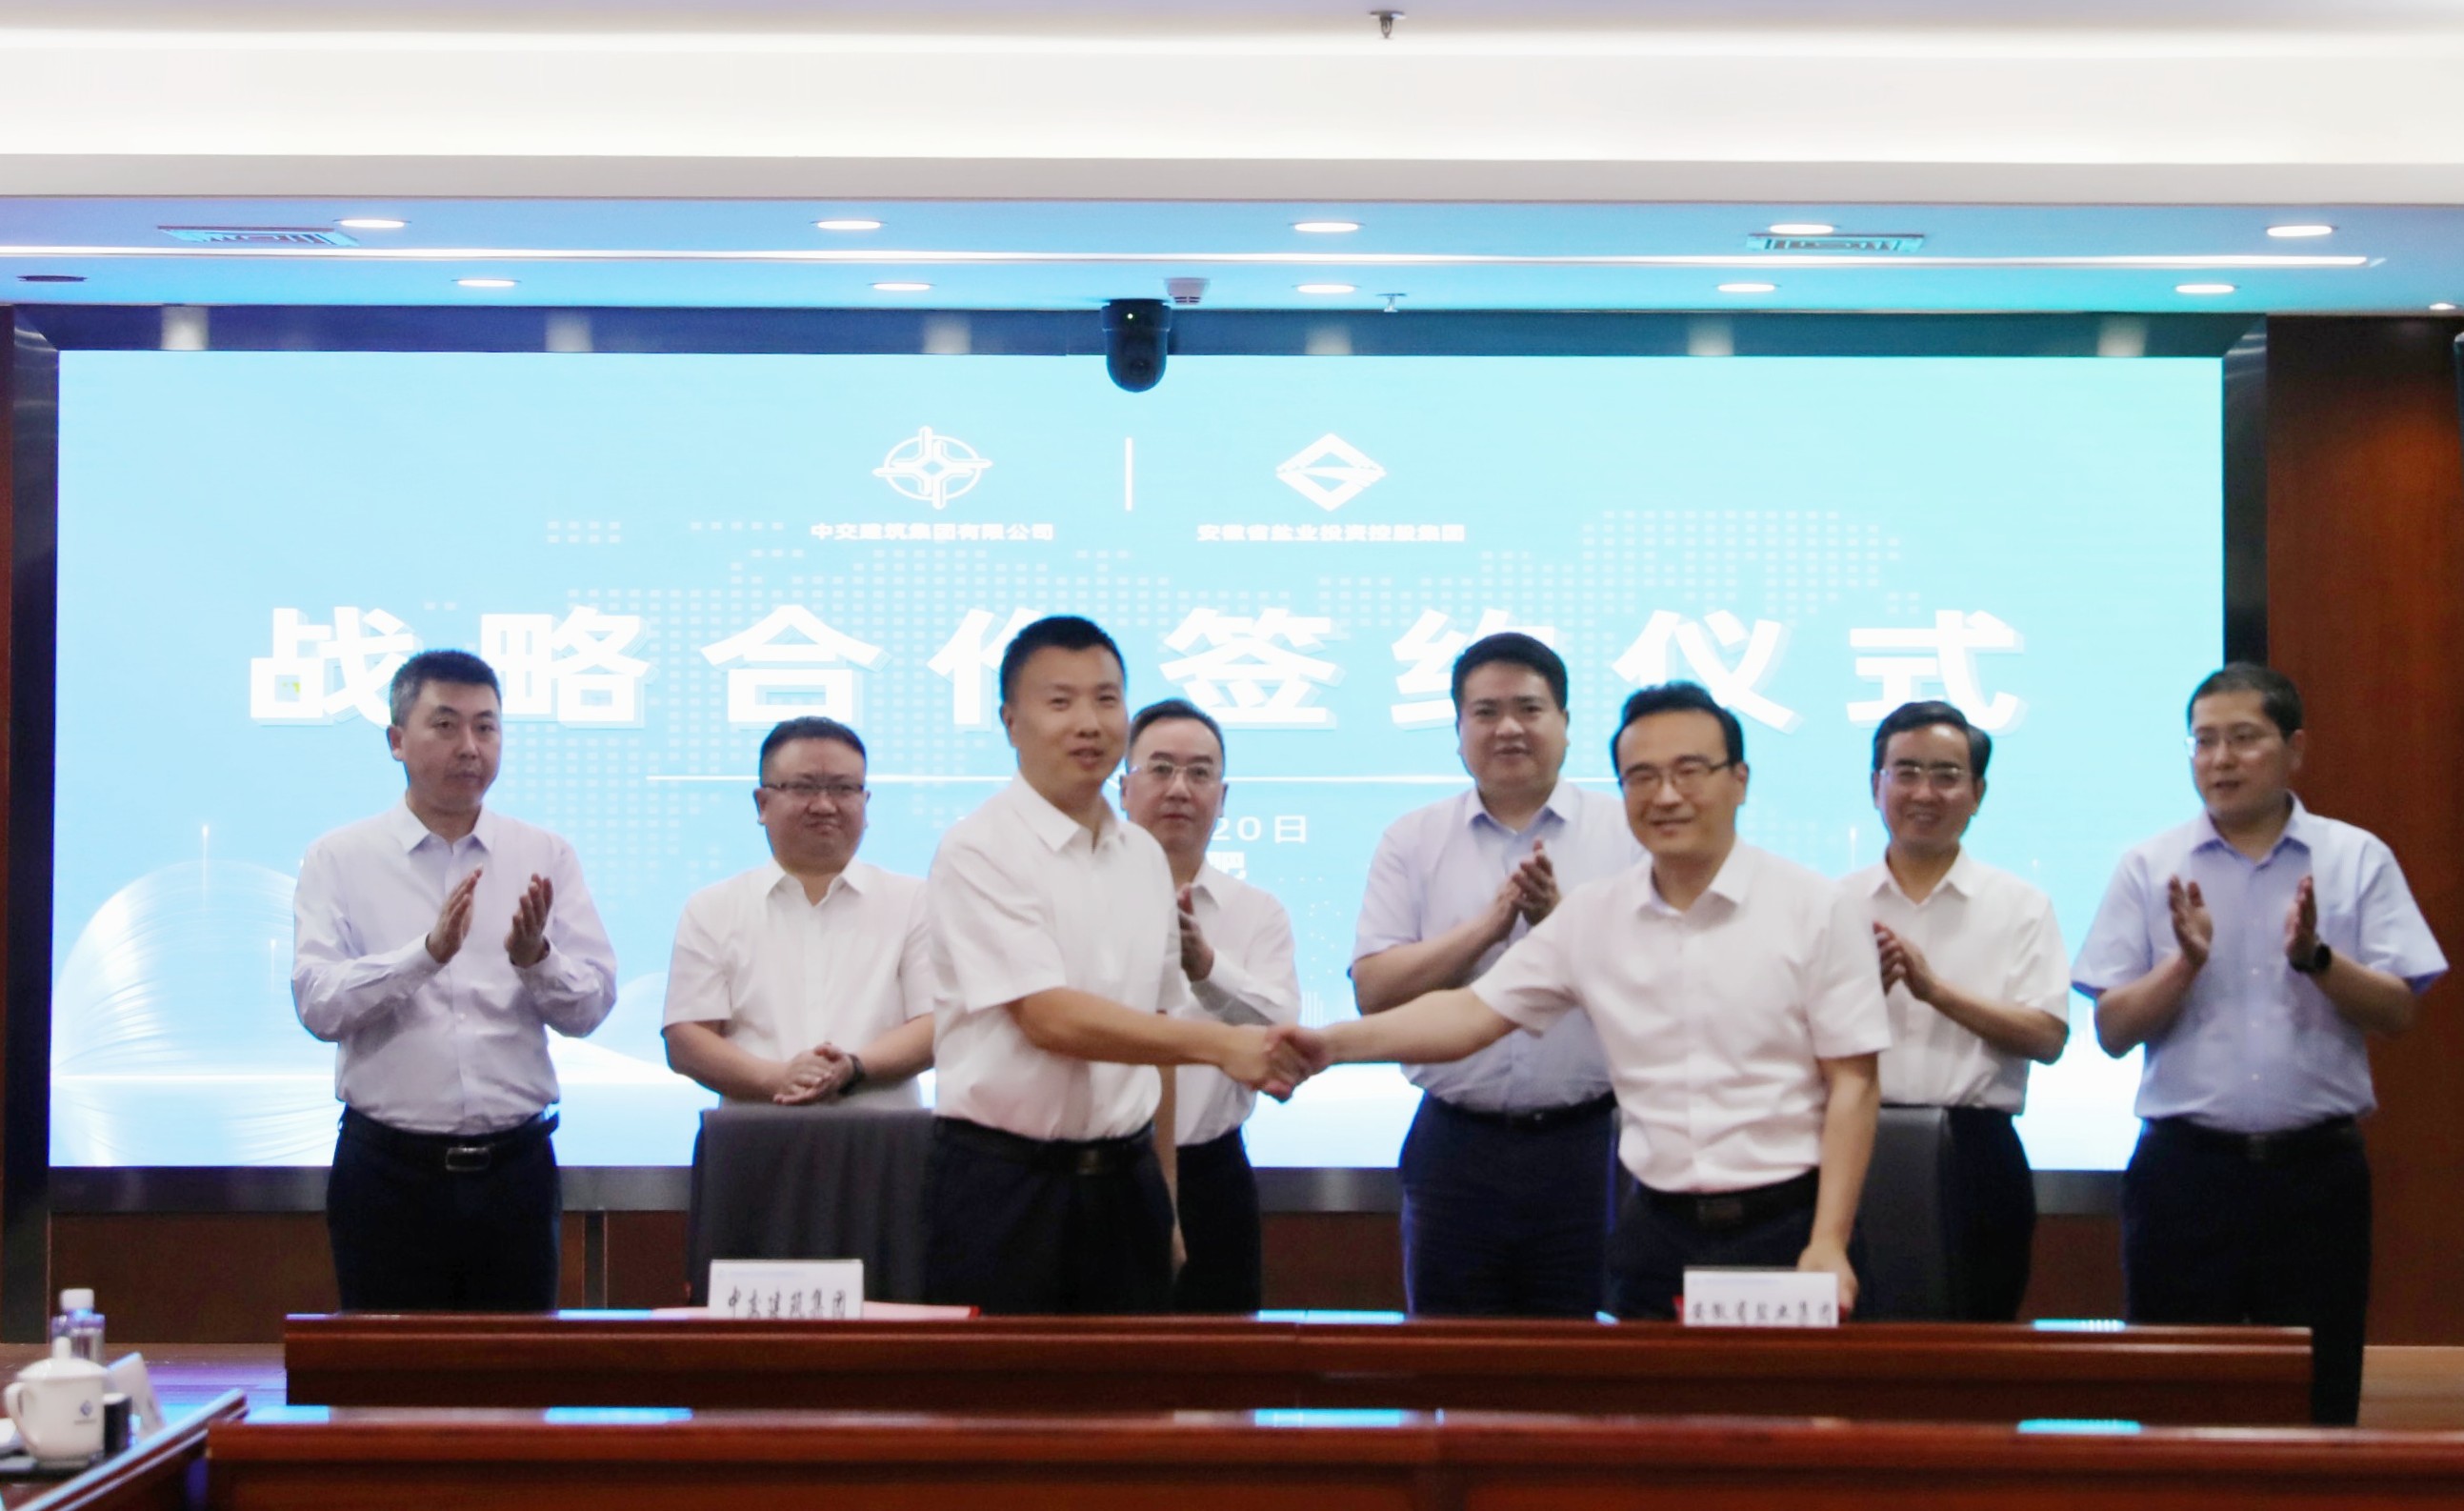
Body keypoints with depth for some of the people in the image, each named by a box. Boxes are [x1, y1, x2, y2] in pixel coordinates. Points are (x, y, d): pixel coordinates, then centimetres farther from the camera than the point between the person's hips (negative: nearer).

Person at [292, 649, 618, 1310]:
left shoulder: (545, 858, 7)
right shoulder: (341, 859, 2)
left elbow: (592, 1004, 1)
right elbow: (317, 1003, -11)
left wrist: (536, 958, -19)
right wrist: (427, 953, -24)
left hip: (514, 1167, 2)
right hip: (389, 1172, -2)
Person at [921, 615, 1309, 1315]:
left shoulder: (1144, 857, 11)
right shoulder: (979, 851, -9)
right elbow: (1049, 1018, -18)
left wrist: (1163, 1188, 12)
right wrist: (1219, 1043, -25)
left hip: (1124, 1179, 5)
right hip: (1003, 1181, -5)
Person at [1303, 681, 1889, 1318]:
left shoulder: (1818, 908, -3)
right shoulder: (1592, 918, 6)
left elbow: (1852, 1082, -4)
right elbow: (1474, 1012, 3)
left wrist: (1829, 1244, -11)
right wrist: (1334, 1043, -12)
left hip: (1785, 1229, -3)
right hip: (1657, 1234, 3)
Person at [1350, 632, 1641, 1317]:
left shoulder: (1628, 834, 4)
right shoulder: (1412, 842, 8)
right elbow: (1374, 990, -2)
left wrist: (1559, 920, -15)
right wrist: (1490, 923, -9)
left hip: (1590, 1148, -1)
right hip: (1458, 1149, 1)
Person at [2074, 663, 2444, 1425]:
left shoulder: (2357, 859, 5)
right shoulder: (2148, 869, 6)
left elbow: (2399, 1011, -1)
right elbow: (2113, 1031, 1)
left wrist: (2316, 959, -17)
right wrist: (2185, 962, -14)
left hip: (2315, 1166, 0)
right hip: (2186, 1165, 0)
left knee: (2318, 1397, 4)